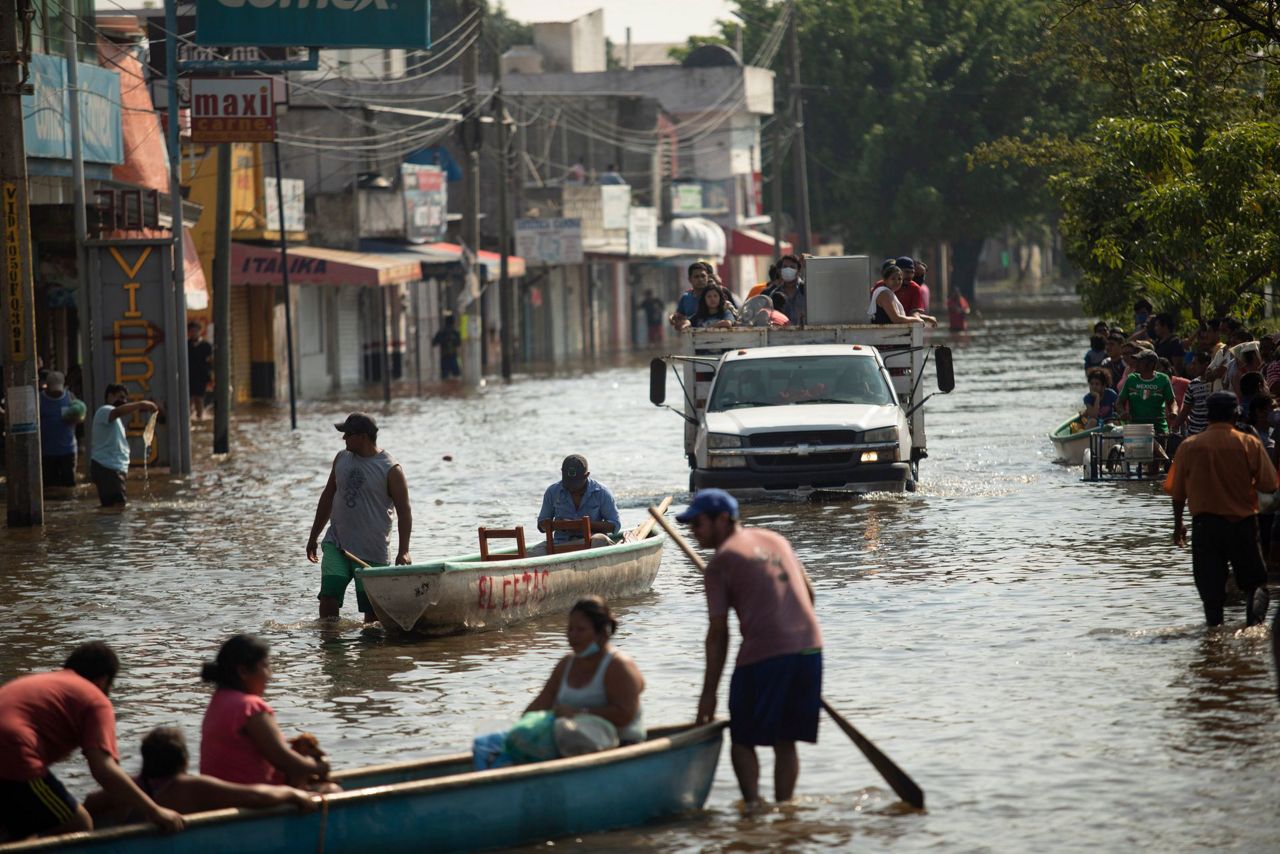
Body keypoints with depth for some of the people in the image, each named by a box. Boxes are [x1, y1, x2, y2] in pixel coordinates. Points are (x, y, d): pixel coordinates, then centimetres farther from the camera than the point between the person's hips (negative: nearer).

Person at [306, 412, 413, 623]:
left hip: (372, 552, -4)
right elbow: (328, 496, 18)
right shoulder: (342, 459, 8)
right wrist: (313, 537, 20)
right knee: (329, 595, -12)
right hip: (336, 544, 4)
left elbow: (404, 511, -10)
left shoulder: (390, 469, -9)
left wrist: (403, 552, -19)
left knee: (372, 609, 1)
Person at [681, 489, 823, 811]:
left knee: (743, 739, 8)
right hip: (810, 648, 6)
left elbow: (718, 634, -3)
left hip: (763, 654, -6)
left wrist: (709, 693, 1)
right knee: (785, 742, 15)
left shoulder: (720, 562, -1)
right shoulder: (776, 540, 16)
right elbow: (808, 592, 22)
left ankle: (752, 804, -5)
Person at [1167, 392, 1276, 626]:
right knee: (1255, 582, 9)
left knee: (1211, 588, 7)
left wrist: (1178, 524, 18)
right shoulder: (1250, 444, -7)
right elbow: (1269, 486, -9)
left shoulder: (1189, 446, -2)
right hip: (1243, 523, -1)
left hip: (1205, 524, 1)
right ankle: (1255, 617, -15)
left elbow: (1177, 491, 3)